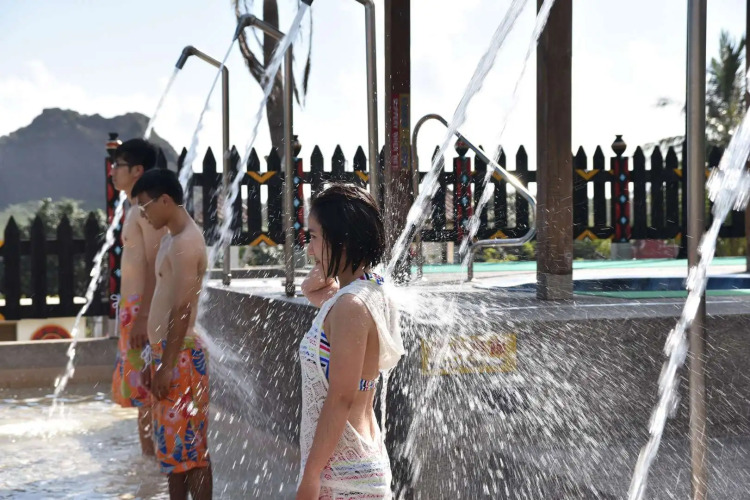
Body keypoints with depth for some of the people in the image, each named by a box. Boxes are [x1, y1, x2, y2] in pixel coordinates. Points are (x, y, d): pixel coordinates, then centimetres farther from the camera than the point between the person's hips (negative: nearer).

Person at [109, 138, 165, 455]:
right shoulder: (136, 208, 15)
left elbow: (154, 266, -20)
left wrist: (143, 316, -24)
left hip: (144, 309, -10)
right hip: (132, 307, 10)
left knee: (145, 387, -5)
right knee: (138, 387, 14)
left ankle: (151, 454, 2)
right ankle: (148, 453, 22)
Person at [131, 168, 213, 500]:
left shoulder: (186, 242, -18)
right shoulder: (172, 238, 13)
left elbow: (182, 310, -21)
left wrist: (167, 366, -20)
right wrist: (156, 359, 19)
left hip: (181, 355, -10)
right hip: (166, 351, 10)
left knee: (190, 447, -3)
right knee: (172, 442, 16)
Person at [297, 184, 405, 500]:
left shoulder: (351, 306, -21)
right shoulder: (373, 293, 6)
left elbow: (340, 399, -22)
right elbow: (311, 290, 27)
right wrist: (326, 271, 8)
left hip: (343, 471, -9)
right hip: (366, 453, 9)